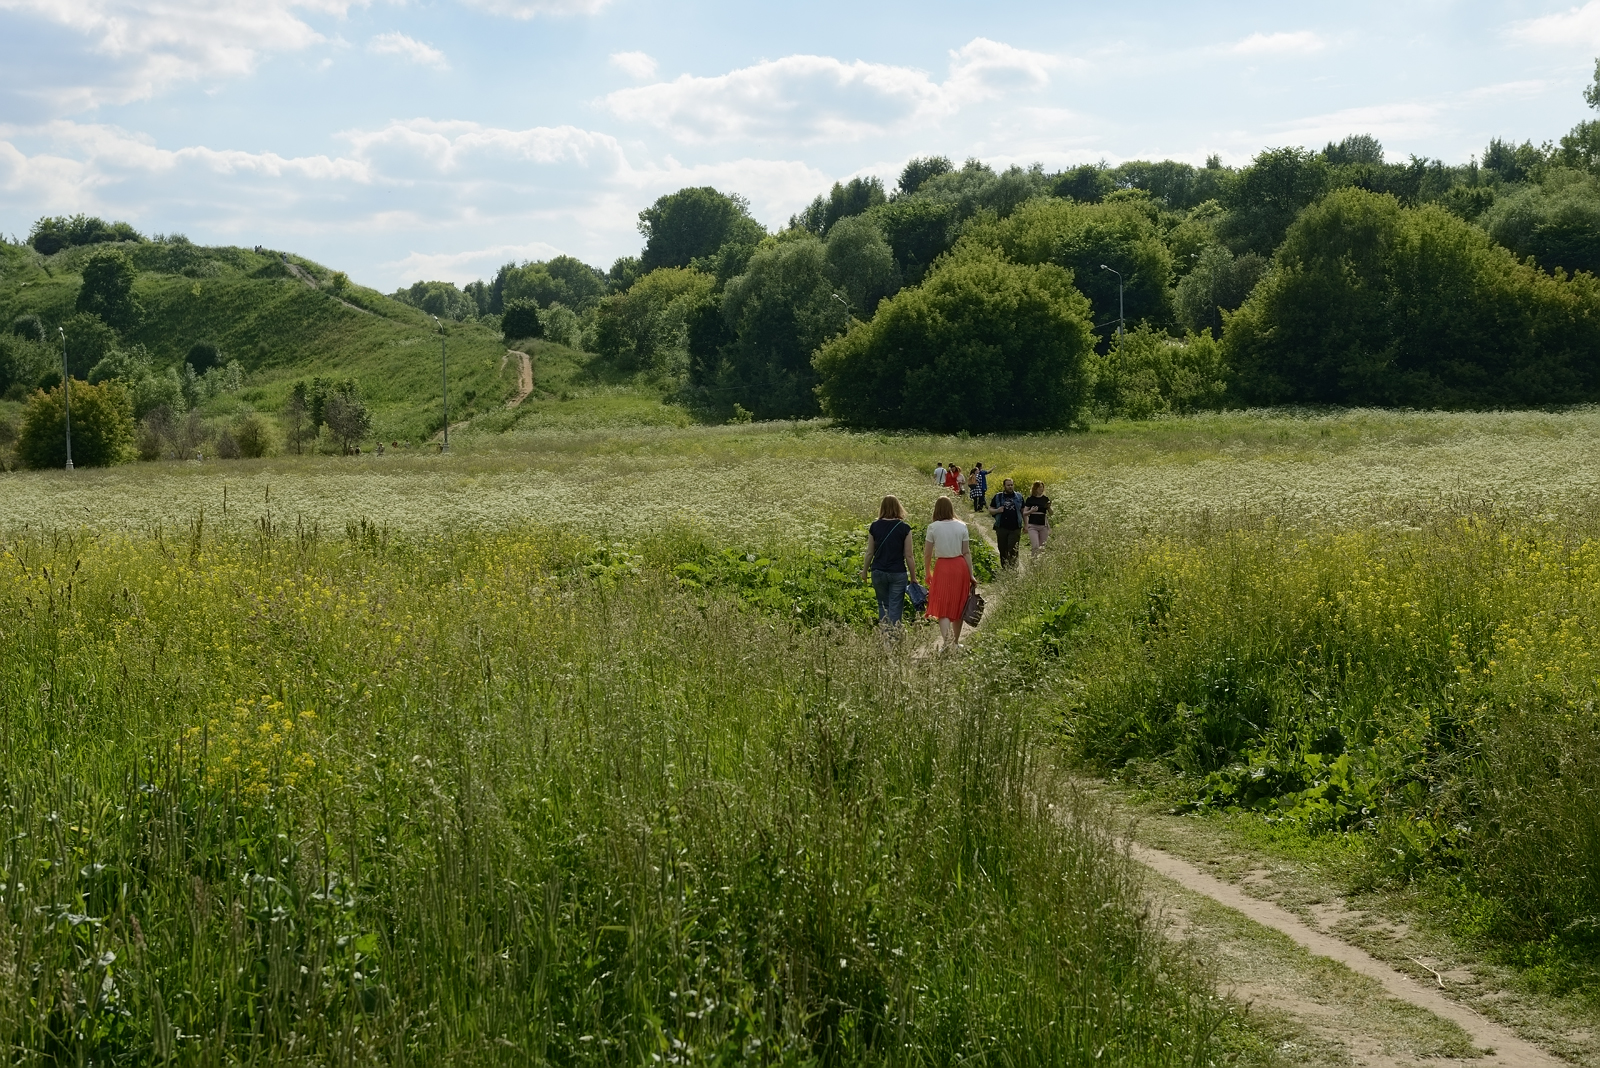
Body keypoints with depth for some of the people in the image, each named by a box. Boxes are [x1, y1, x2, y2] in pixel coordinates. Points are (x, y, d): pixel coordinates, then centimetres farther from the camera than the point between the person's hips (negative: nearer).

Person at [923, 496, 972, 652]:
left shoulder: (933, 527, -5)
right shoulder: (962, 526, 0)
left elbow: (927, 554, -2)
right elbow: (967, 552, 1)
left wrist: (927, 573, 11)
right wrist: (971, 574, 6)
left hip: (942, 567, -3)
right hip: (960, 566, 3)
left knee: (942, 608, -1)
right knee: (958, 606, 16)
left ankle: (948, 641, -21)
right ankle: (955, 642, 26)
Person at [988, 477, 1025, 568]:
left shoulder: (1019, 497, 10)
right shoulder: (998, 497, 8)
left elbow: (1023, 511, 14)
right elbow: (990, 510, 11)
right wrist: (997, 510, -11)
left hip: (1015, 528, -1)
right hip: (1002, 528, 1)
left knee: (1013, 550, -10)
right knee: (1003, 550, 5)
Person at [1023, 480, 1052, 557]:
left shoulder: (1045, 499, 8)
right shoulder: (1030, 499, 2)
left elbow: (1051, 514, 11)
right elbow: (1024, 513, 4)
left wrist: (1049, 507, -9)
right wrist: (1031, 511, -15)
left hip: (1043, 526, 3)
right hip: (1033, 526, -3)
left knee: (1042, 548, 3)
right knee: (1035, 547, -15)